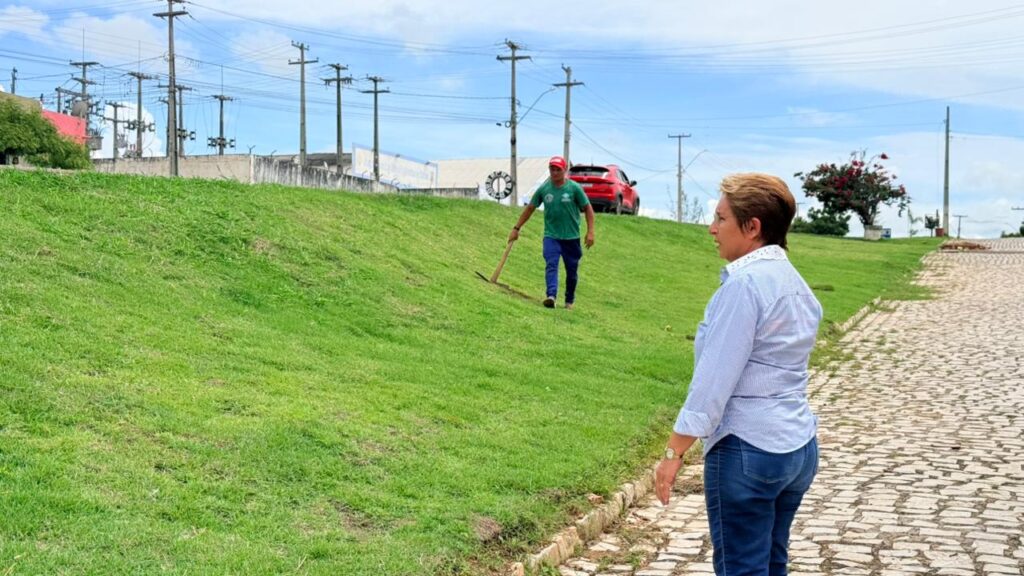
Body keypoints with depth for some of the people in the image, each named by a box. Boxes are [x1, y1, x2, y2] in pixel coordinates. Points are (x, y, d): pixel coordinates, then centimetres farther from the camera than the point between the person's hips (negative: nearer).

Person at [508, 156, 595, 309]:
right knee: (551, 265, -19)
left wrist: (590, 231, -7)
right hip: (551, 236, 1)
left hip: (571, 237, -1)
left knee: (572, 271, 8)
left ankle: (569, 300, 25)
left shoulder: (574, 188, -5)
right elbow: (530, 208, 11)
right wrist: (516, 228, 11)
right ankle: (551, 296, -33)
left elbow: (588, 208, 1)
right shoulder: (543, 189, 1)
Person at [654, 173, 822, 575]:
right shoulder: (796, 282, 11)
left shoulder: (744, 282, -16)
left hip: (748, 450, -9)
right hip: (799, 448, 9)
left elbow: (714, 376, -19)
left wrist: (674, 450, -15)